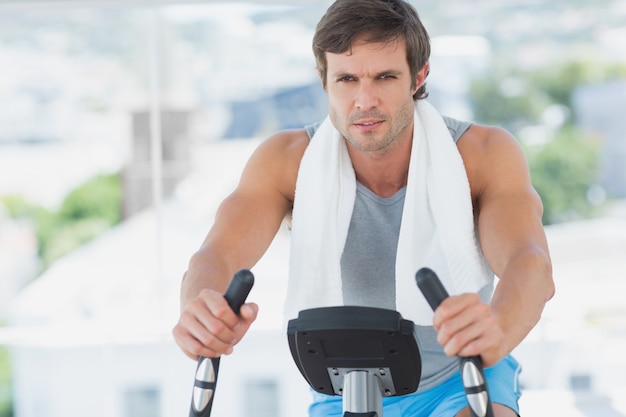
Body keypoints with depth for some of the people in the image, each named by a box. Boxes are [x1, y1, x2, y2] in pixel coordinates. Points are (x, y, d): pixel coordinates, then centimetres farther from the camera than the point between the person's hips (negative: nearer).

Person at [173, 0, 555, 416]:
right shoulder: (286, 160, -13)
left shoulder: (483, 153, -18)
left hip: (464, 383, -2)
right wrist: (201, 313, -53)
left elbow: (530, 263, -34)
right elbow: (218, 254, -26)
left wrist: (496, 332, -59)